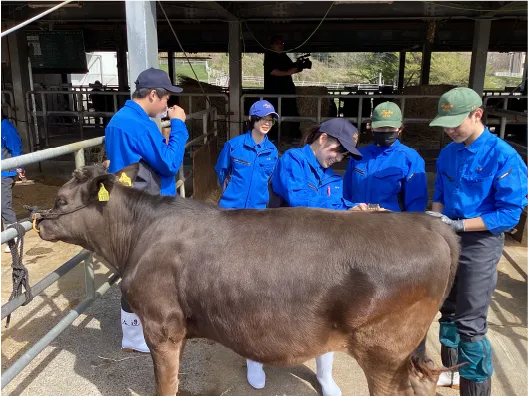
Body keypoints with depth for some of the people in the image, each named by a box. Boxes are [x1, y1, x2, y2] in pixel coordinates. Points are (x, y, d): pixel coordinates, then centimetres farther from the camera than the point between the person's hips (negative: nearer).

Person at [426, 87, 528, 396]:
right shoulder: (448, 153, 3)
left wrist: (460, 224, -23)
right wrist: (437, 215, -5)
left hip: (481, 243, -7)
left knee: (470, 323, -1)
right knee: (449, 311, 18)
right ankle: (453, 371, 38)